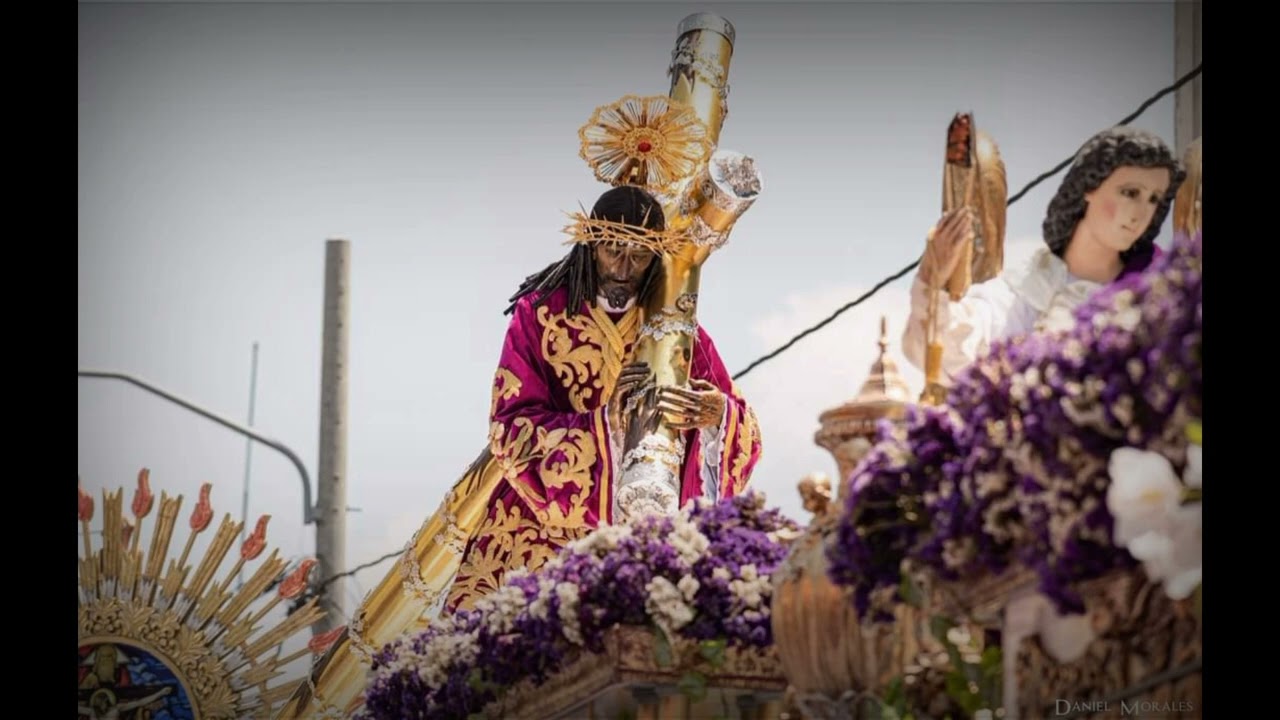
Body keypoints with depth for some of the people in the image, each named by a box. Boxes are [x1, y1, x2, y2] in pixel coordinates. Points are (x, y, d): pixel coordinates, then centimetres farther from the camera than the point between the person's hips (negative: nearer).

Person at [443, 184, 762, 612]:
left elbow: (746, 438, 2)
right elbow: (510, 430, -9)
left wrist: (718, 416, -22)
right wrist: (605, 424, -22)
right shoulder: (539, 314, -1)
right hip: (544, 525, -1)